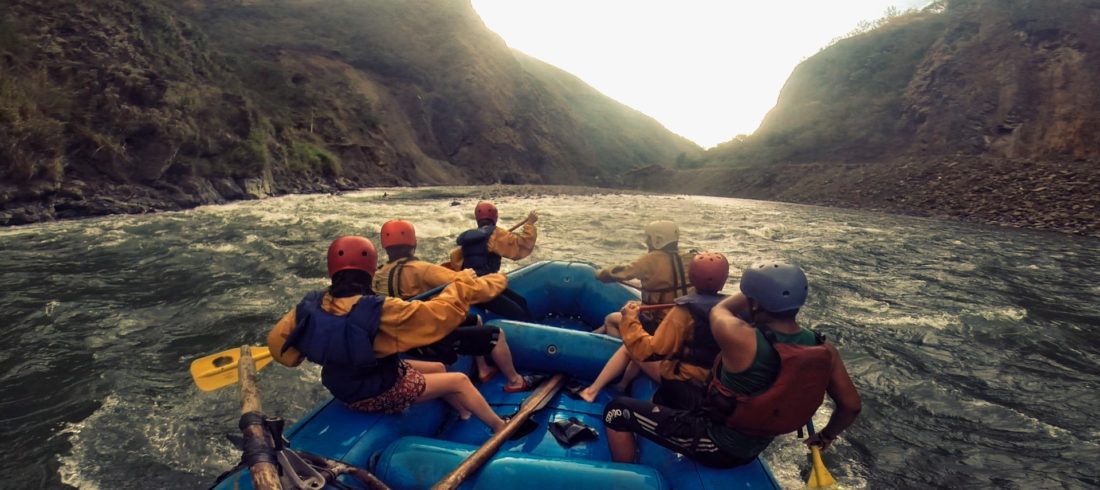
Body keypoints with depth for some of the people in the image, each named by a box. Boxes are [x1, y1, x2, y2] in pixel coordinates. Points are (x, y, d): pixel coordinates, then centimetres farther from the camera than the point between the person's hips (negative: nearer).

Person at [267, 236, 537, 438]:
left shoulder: (311, 305, -16)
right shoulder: (380, 310, -34)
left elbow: (278, 343, -4)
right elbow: (437, 314, -29)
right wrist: (463, 283, -14)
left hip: (344, 388, 7)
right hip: (380, 394, -7)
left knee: (437, 368, 23)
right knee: (459, 380, 9)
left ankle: (467, 415, 40)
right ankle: (501, 427, 28)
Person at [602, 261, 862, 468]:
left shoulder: (740, 339, -32)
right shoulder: (824, 350, -16)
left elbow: (719, 310, -8)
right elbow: (851, 405, -1)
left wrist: (754, 291, 7)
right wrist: (826, 436, 18)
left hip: (712, 445, -6)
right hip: (752, 451, 7)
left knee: (618, 410, 1)